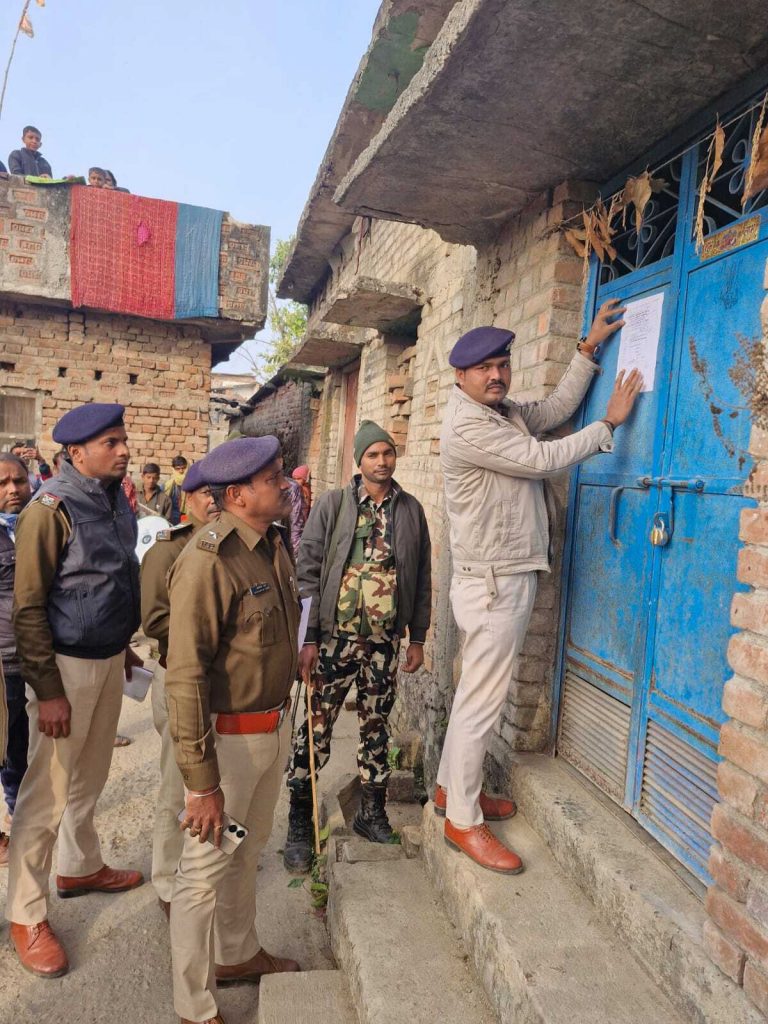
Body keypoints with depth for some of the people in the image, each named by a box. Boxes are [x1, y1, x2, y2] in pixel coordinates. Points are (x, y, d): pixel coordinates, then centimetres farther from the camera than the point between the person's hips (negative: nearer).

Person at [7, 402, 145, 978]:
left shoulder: (117, 503, 4)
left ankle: (80, 867, 42)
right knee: (48, 791, 5)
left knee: (90, 777, 21)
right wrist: (47, 689, -16)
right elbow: (28, 606, -16)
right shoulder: (52, 509, -17)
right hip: (67, 665, -7)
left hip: (109, 659, 7)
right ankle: (26, 915, 23)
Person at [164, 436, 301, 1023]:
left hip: (275, 727, 8)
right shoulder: (208, 561, -25)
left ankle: (238, 955, 50)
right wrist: (202, 781, -20)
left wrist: (285, 719, 16)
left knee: (248, 852, 26)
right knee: (207, 869, 11)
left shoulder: (275, 544, 2)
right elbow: (185, 677, -24)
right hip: (229, 737, -8)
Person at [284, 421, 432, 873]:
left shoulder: (411, 509, 6)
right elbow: (308, 570, -5)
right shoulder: (333, 504, -2)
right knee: (318, 727, 3)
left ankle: (373, 813, 31)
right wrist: (308, 637, -9)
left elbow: (422, 577, 9)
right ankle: (300, 824, 19)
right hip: (336, 636, -2)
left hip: (386, 640, 3)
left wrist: (418, 638, 8)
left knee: (377, 727, 14)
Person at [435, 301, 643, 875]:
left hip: (509, 577, 10)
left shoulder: (505, 413, 13)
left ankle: (453, 787, 31)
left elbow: (556, 409, 18)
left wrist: (590, 348, 14)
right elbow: (542, 459, -17)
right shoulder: (466, 426, -16)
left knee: (477, 695, 17)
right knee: (483, 701, -2)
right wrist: (611, 422, -8)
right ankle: (463, 821, 12)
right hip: (492, 583, -10)